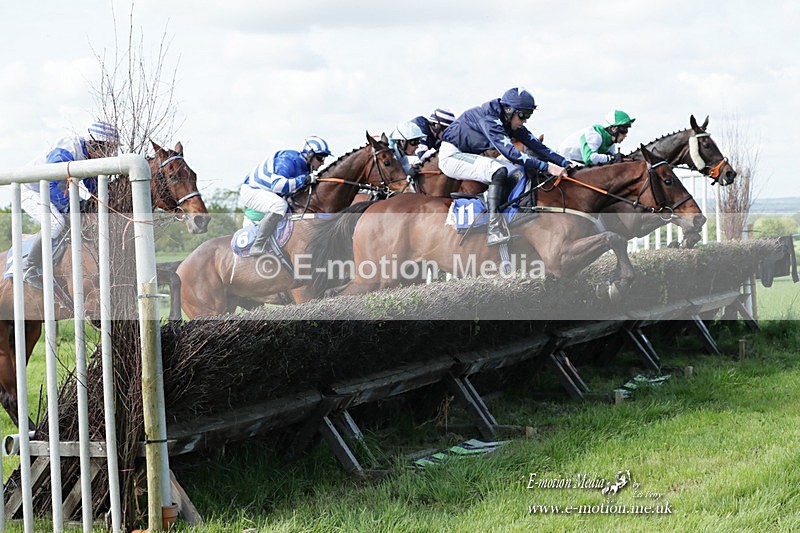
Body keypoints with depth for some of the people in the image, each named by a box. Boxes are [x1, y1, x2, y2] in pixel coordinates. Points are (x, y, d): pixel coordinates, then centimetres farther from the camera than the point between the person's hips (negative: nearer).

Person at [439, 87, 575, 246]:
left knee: (517, 172, -6)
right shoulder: (488, 119, -27)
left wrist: (565, 163, -12)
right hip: (451, 155, -9)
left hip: (471, 156, 9)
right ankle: (494, 229, -35)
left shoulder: (513, 124, 0)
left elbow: (537, 146, -2)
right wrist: (546, 167, -41)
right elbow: (510, 152, -36)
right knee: (499, 171, -30)